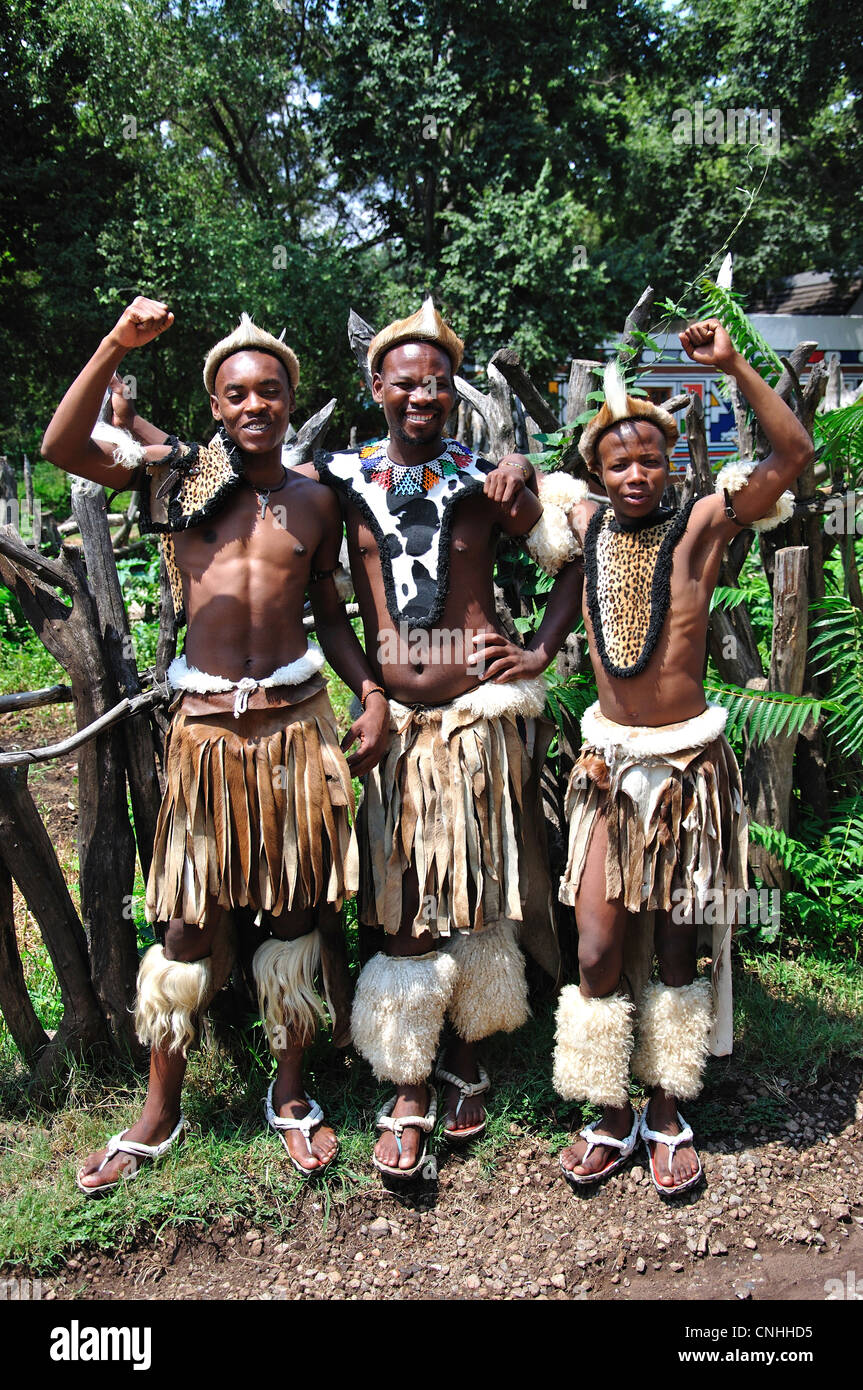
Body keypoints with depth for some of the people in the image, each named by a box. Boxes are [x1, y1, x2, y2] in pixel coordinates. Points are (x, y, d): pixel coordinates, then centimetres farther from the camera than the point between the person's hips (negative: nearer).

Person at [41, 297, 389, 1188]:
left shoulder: (313, 500, 9)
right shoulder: (178, 474, 3)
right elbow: (63, 447, -11)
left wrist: (371, 690, 4)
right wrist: (117, 344, -18)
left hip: (295, 722, 2)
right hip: (206, 727, -1)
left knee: (295, 910, 10)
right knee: (190, 922, 6)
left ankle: (289, 1094, 29)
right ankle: (160, 1113, 24)